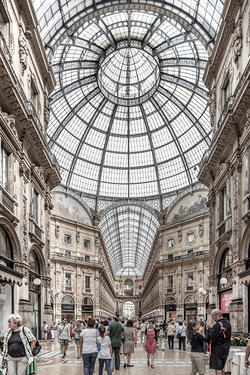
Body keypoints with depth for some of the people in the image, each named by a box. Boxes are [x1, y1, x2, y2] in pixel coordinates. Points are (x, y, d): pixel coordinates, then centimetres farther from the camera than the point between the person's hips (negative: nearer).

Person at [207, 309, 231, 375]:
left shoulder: (218, 325, -20)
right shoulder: (228, 323, 7)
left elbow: (212, 337, -22)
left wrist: (210, 329, -7)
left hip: (217, 350, -8)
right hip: (226, 349, 8)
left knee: (218, 369, -1)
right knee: (221, 368, 18)